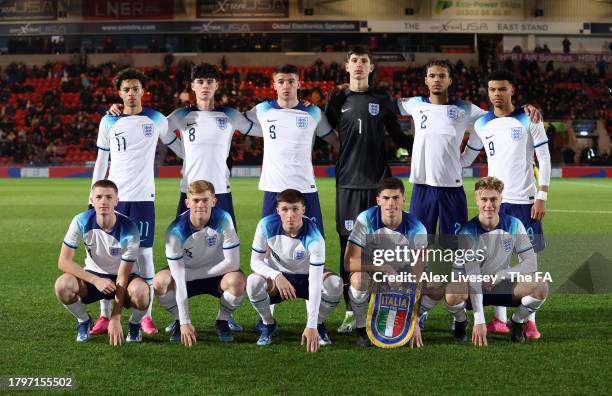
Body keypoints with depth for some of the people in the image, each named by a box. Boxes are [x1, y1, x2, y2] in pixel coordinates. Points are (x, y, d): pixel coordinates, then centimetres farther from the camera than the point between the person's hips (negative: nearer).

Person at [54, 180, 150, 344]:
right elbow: (64, 261, -18)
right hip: (93, 275, 2)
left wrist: (115, 318, -25)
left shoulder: (129, 230, -24)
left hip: (122, 277, -2)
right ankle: (84, 321, 2)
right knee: (62, 285, -30)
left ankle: (134, 324, -1)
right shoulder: (81, 222, -20)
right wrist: (96, 281, -30)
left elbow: (123, 277, -21)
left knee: (141, 291, -37)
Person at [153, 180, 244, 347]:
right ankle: (179, 321, 1)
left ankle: (222, 321, -2)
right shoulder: (176, 230, -25)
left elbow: (232, 263, -24)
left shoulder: (223, 220, -25)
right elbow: (178, 279, -27)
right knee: (160, 281, -29)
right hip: (186, 275, 0)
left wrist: (194, 274, -21)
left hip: (217, 274, 0)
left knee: (237, 280, -32)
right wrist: (185, 322, -31)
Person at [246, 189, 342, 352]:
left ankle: (318, 324, -1)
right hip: (276, 276, 1)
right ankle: (268, 324, -2)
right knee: (253, 282, -33)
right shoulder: (266, 225, -24)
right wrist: (276, 276, -37)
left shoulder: (314, 237, -30)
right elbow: (255, 261, -14)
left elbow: (315, 282, -34)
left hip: (306, 277, -1)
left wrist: (311, 326, -41)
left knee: (335, 284, -32)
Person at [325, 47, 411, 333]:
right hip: (348, 183, 0)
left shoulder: (382, 100, 7)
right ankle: (351, 312, 7)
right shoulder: (337, 100, 8)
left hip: (378, 181, 0)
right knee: (349, 246, 0)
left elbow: (397, 137, 10)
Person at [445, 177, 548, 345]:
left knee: (540, 287, -23)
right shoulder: (468, 232, -21)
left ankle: (517, 322, 6)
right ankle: (460, 322, 0)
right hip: (472, 289, -3)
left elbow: (531, 263, -7)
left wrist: (499, 275, -20)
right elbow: (473, 277, -29)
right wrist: (479, 321, -37)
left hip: (500, 286, 3)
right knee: (453, 294, -37)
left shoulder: (514, 225, -10)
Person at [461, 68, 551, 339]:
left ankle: (530, 321, 6)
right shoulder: (482, 124, 7)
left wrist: (542, 196, -10)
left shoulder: (529, 120, -3)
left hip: (524, 199, -3)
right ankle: (499, 320, 11)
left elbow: (544, 159, -3)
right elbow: (466, 158, 16)